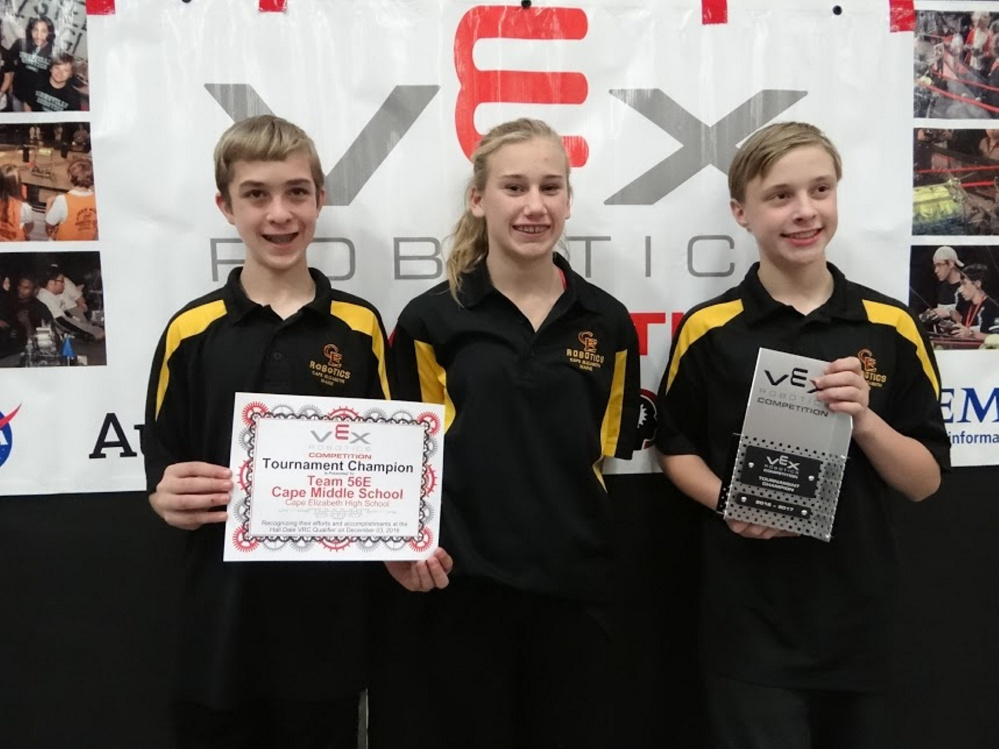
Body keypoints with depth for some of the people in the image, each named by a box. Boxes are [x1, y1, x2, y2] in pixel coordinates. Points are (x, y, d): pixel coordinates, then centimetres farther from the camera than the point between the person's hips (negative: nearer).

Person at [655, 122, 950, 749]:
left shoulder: (891, 326, -2)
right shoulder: (709, 328, -7)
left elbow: (925, 480, 0)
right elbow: (676, 449, 3)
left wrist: (865, 418, -18)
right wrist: (729, 502, -16)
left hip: (856, 613, 3)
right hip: (749, 619, -2)